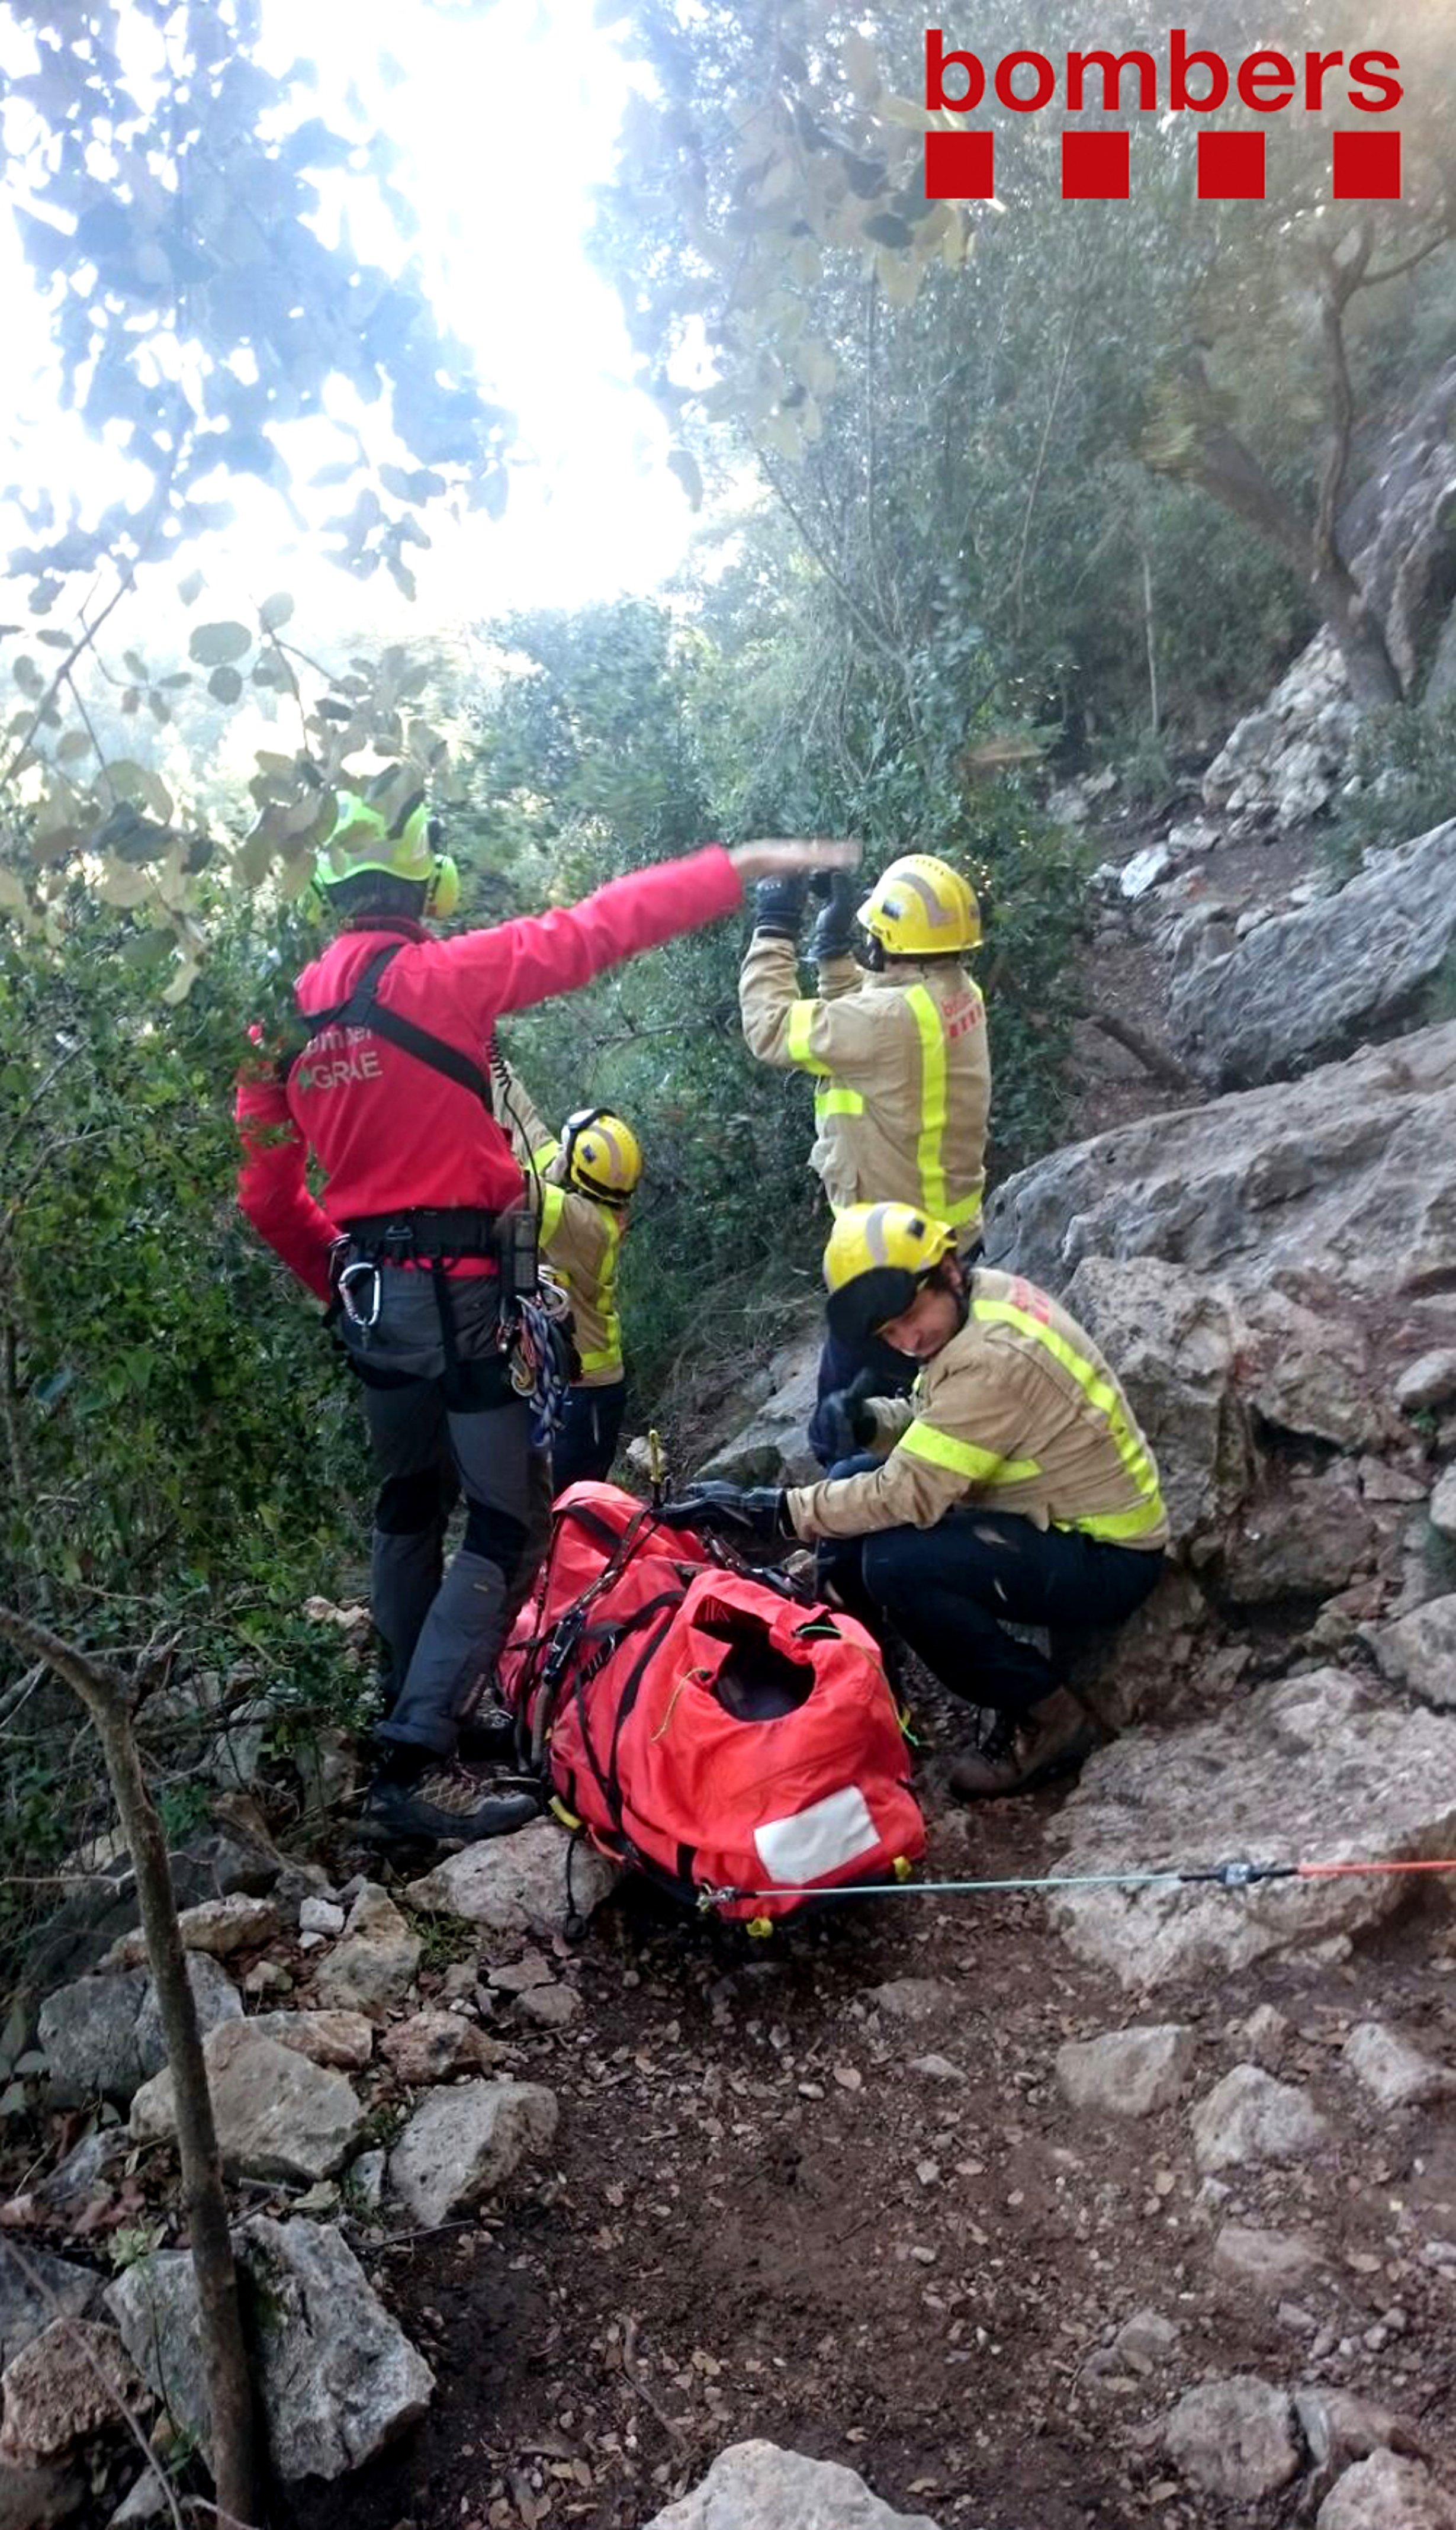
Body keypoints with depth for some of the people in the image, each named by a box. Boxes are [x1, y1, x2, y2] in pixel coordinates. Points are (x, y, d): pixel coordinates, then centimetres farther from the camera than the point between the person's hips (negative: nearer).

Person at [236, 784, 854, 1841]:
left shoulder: (286, 1012, 5)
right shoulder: (437, 975, -15)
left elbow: (266, 1193, 9)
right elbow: (594, 929, -12)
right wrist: (744, 866, -3)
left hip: (370, 1291, 8)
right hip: (464, 1291, -8)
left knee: (409, 1505, 23)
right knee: (510, 1524, 1)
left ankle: (416, 1709, 38)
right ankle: (417, 1764, -2)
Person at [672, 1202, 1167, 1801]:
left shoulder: (994, 1358, -30)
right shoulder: (977, 1301, -3)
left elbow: (909, 1494, -30)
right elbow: (934, 1420, 10)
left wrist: (770, 1509, -25)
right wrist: (865, 1421, -11)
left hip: (1105, 1556, -10)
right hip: (1054, 1513, 10)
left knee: (897, 1563, -29)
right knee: (854, 1485, 6)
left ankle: (1046, 1718, -9)